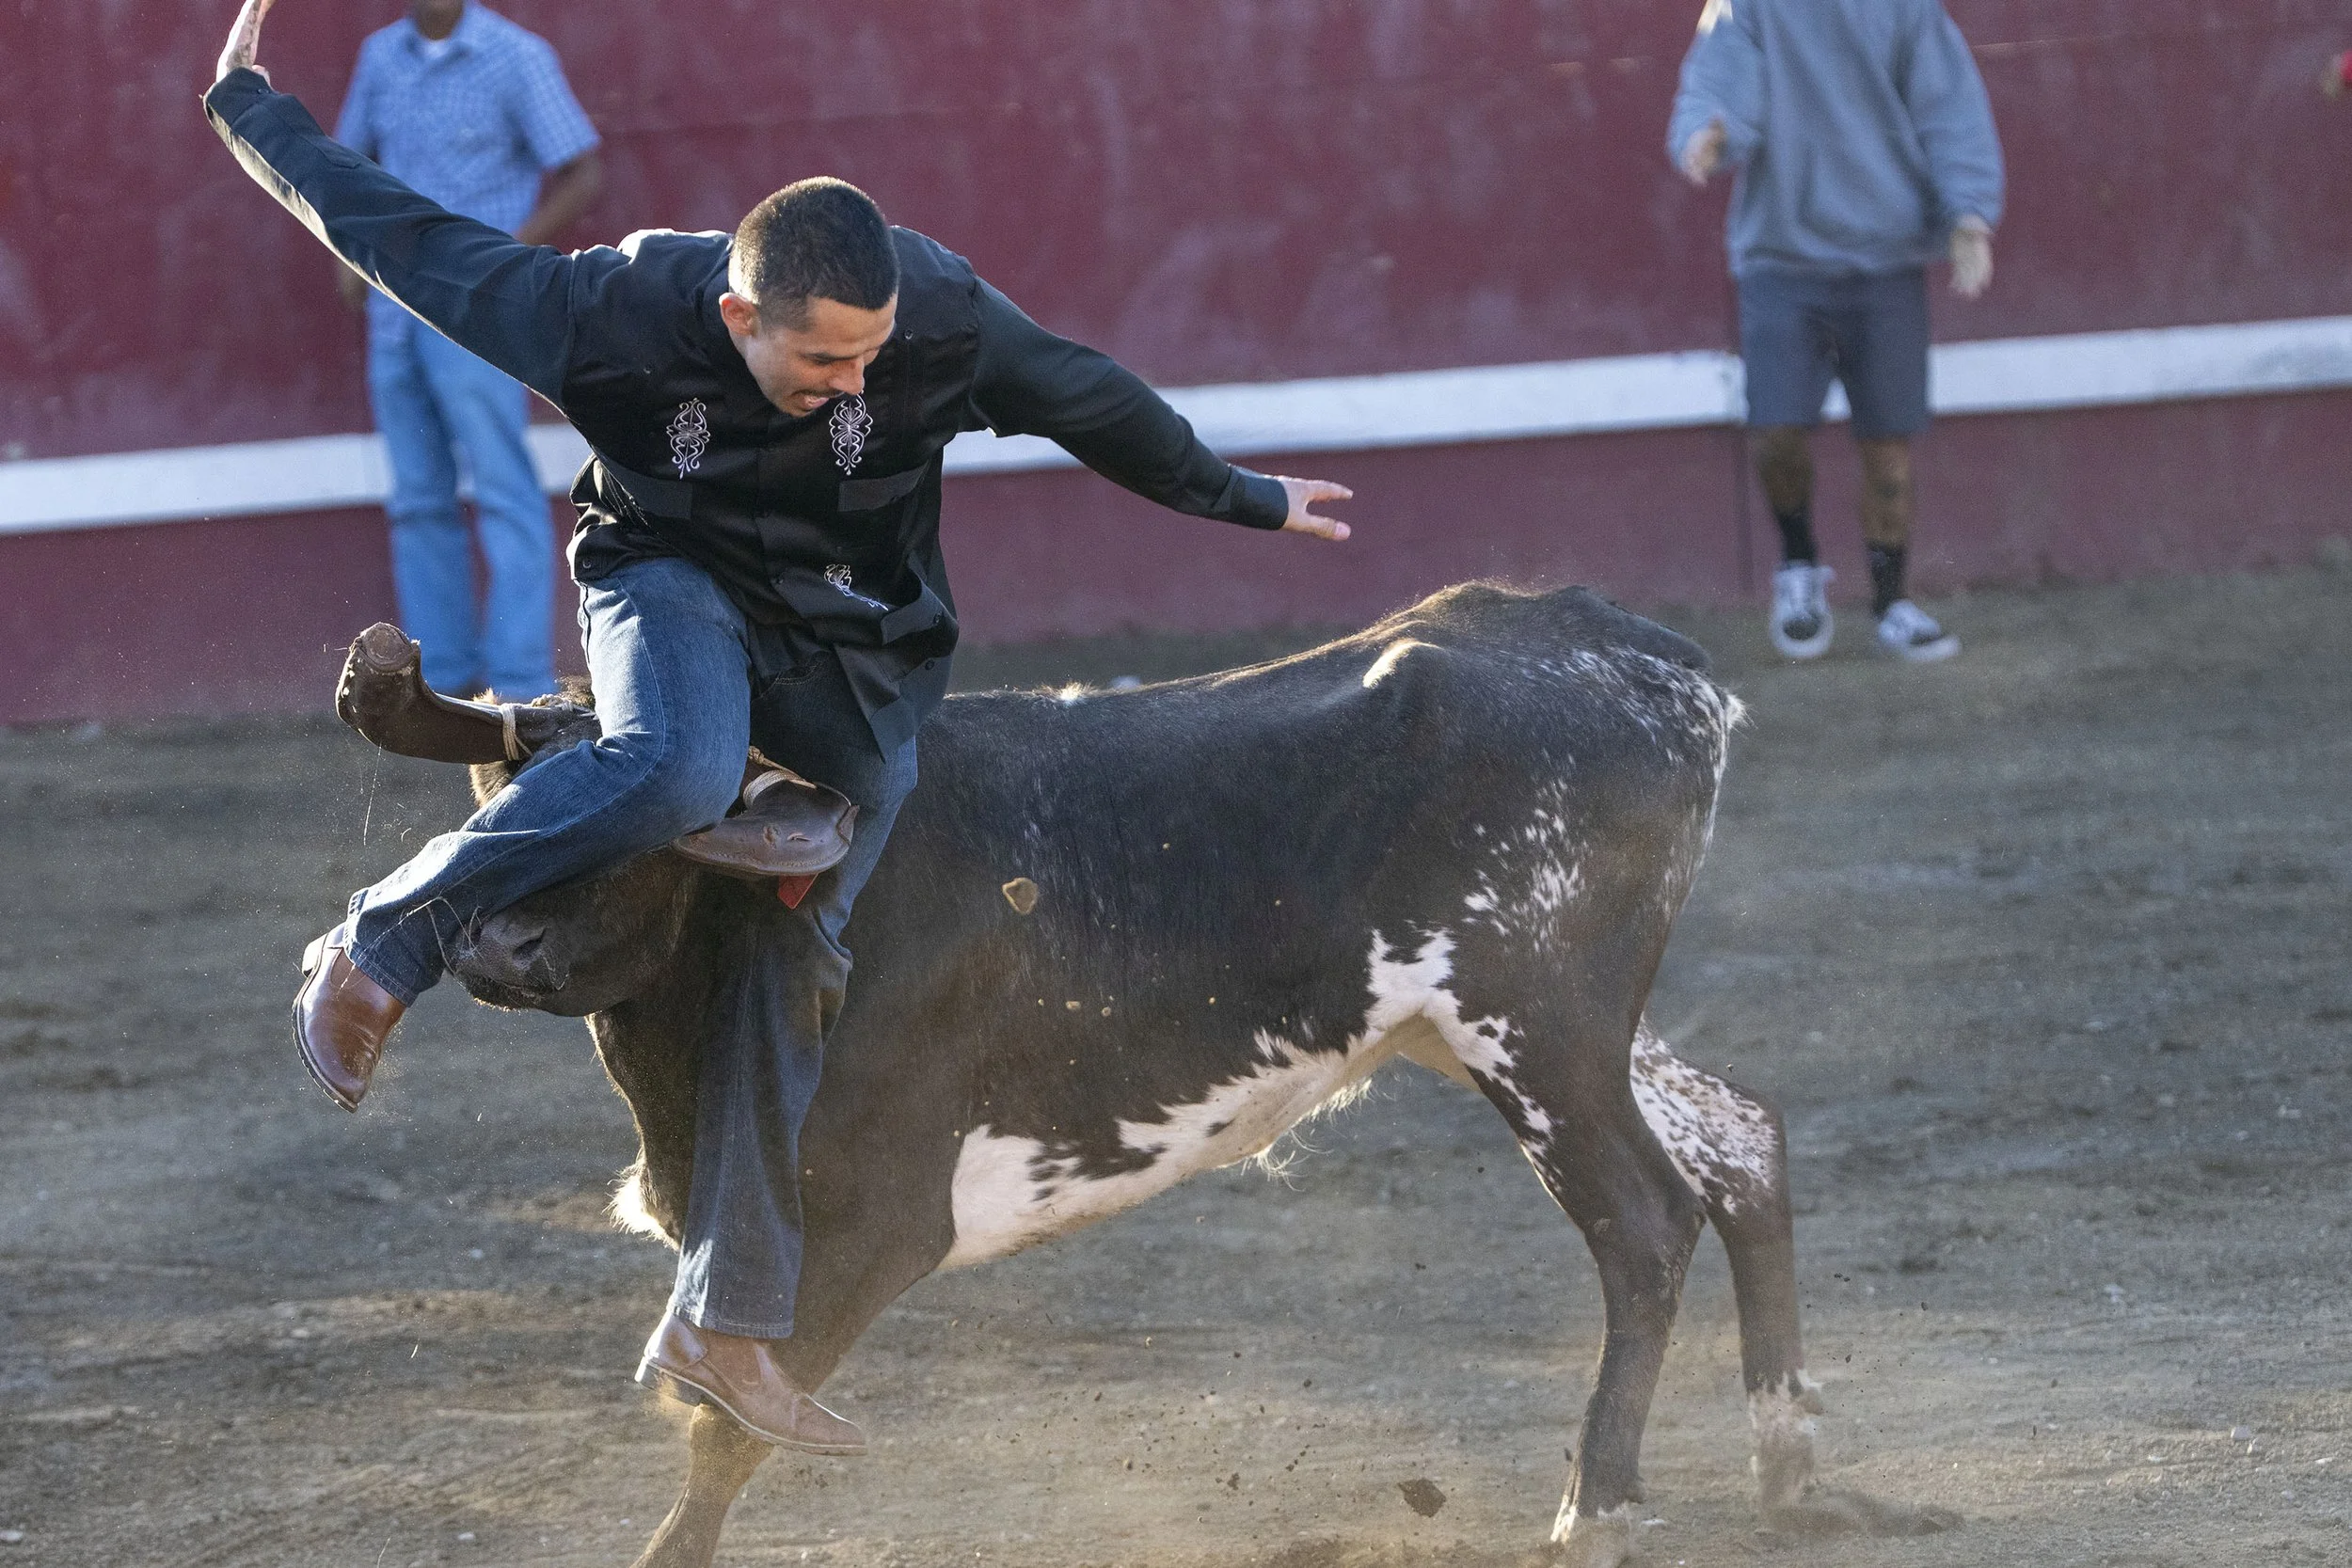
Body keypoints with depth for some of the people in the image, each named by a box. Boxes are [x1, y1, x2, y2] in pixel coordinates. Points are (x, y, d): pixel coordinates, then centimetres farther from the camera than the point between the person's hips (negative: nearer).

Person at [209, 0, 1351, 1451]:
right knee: (679, 772, -38)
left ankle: (723, 1328, 0)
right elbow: (399, 235, -12)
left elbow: (1089, 402, -4)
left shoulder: (940, 315, -23)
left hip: (860, 650, 3)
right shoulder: (608, 315, -27)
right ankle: (380, 955, -22)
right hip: (677, 583, -3)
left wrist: (1243, 499, 11)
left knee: (806, 956, -6)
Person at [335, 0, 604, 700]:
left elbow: (584, 176, -9)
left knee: (504, 491, -10)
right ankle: (445, 675, 13)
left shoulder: (518, 58, -9)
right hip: (395, 313, 6)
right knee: (420, 498, 7)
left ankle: (521, 684, -13)